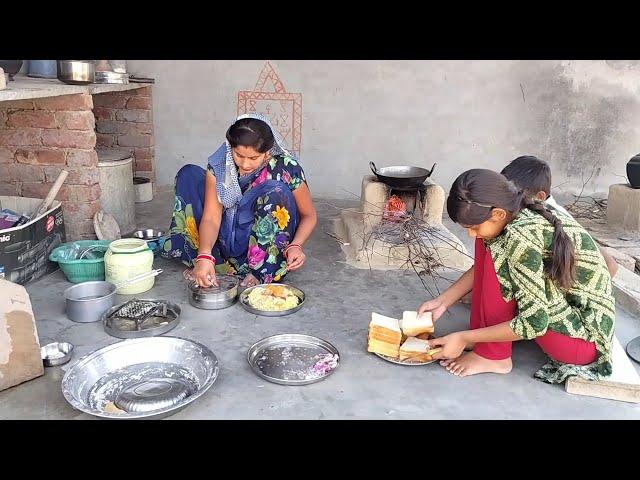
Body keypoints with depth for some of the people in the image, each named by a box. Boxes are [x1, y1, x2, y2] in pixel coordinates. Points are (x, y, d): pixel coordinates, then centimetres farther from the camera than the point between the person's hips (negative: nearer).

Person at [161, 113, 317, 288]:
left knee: (276, 191, -30)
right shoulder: (219, 164, -12)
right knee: (189, 174, -8)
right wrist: (204, 256, -35)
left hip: (266, 245, -3)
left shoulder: (286, 168, -17)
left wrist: (296, 245, -27)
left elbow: (309, 215, -7)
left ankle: (261, 272, -19)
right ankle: (211, 261, -12)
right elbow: (211, 217, -17)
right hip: (227, 240, 3)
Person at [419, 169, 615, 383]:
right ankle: (481, 335, 6)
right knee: (487, 244, 3)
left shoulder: (521, 237, -29)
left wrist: (464, 339, -18)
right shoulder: (522, 214, -3)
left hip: (585, 339, -9)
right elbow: (481, 269, 10)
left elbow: (534, 323, -26)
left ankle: (494, 357, -6)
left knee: (497, 260, -21)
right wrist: (443, 301, 3)